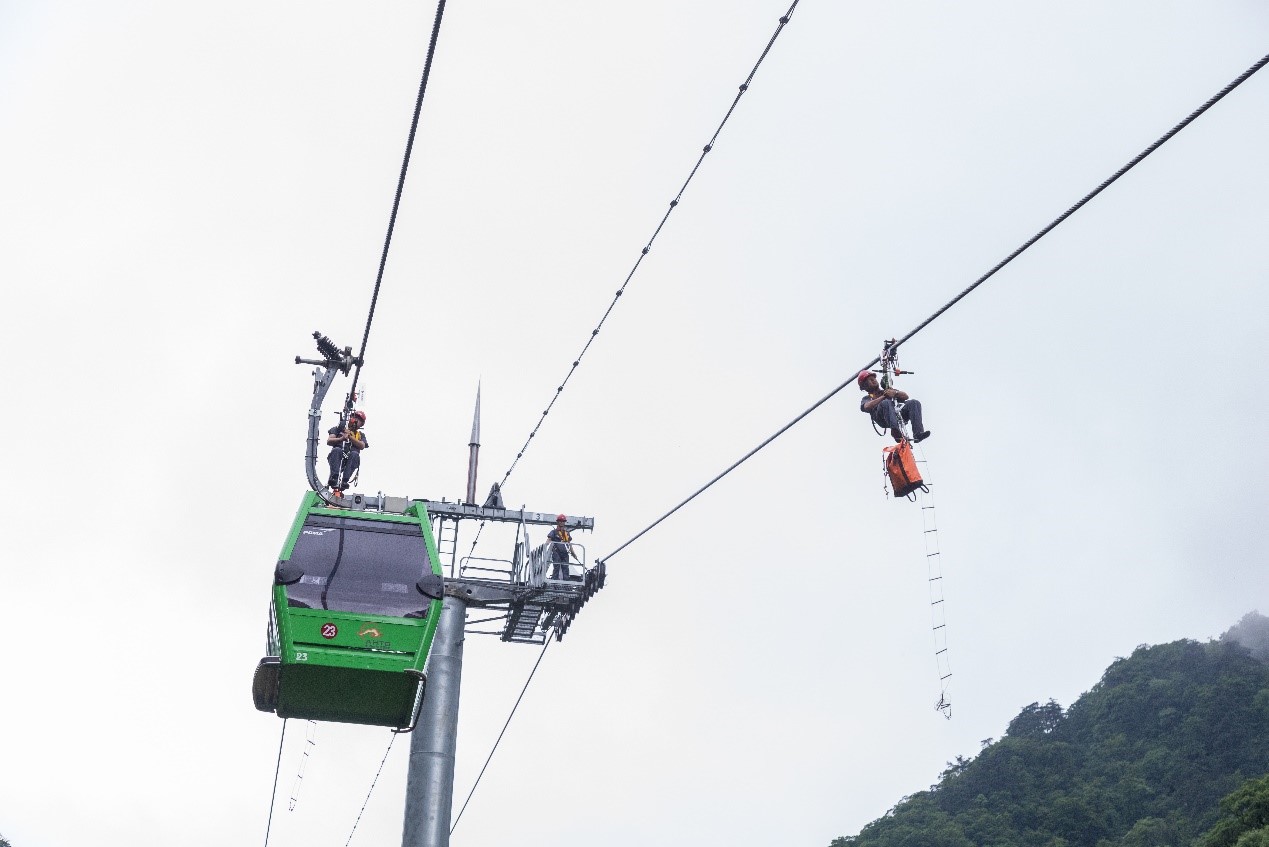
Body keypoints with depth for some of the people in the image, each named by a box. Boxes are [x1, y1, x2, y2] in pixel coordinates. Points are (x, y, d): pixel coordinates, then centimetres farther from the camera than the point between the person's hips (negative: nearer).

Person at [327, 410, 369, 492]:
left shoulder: (361, 435, 28)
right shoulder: (339, 429, 25)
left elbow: (362, 446, 6)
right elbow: (329, 442, 10)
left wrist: (350, 436, -3)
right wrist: (341, 439, -8)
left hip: (350, 460, 1)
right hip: (337, 459, -1)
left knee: (354, 454, -33)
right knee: (337, 450, -34)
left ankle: (344, 481, -45)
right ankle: (334, 478, -48)